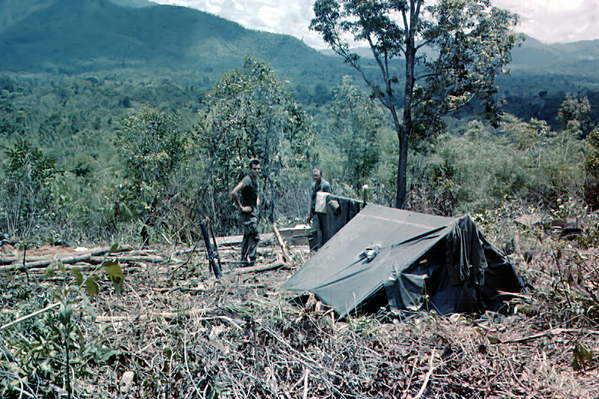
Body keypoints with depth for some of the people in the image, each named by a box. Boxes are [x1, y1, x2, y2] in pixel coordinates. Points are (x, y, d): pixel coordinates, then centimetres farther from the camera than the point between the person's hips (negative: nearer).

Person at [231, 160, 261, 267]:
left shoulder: (257, 181, 13)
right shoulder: (247, 179, -16)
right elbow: (233, 193, -26)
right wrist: (241, 207, -21)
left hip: (253, 213, 9)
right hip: (248, 213, -9)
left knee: (247, 236, 13)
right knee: (254, 237, -11)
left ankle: (244, 260, 20)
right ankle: (251, 261, -7)